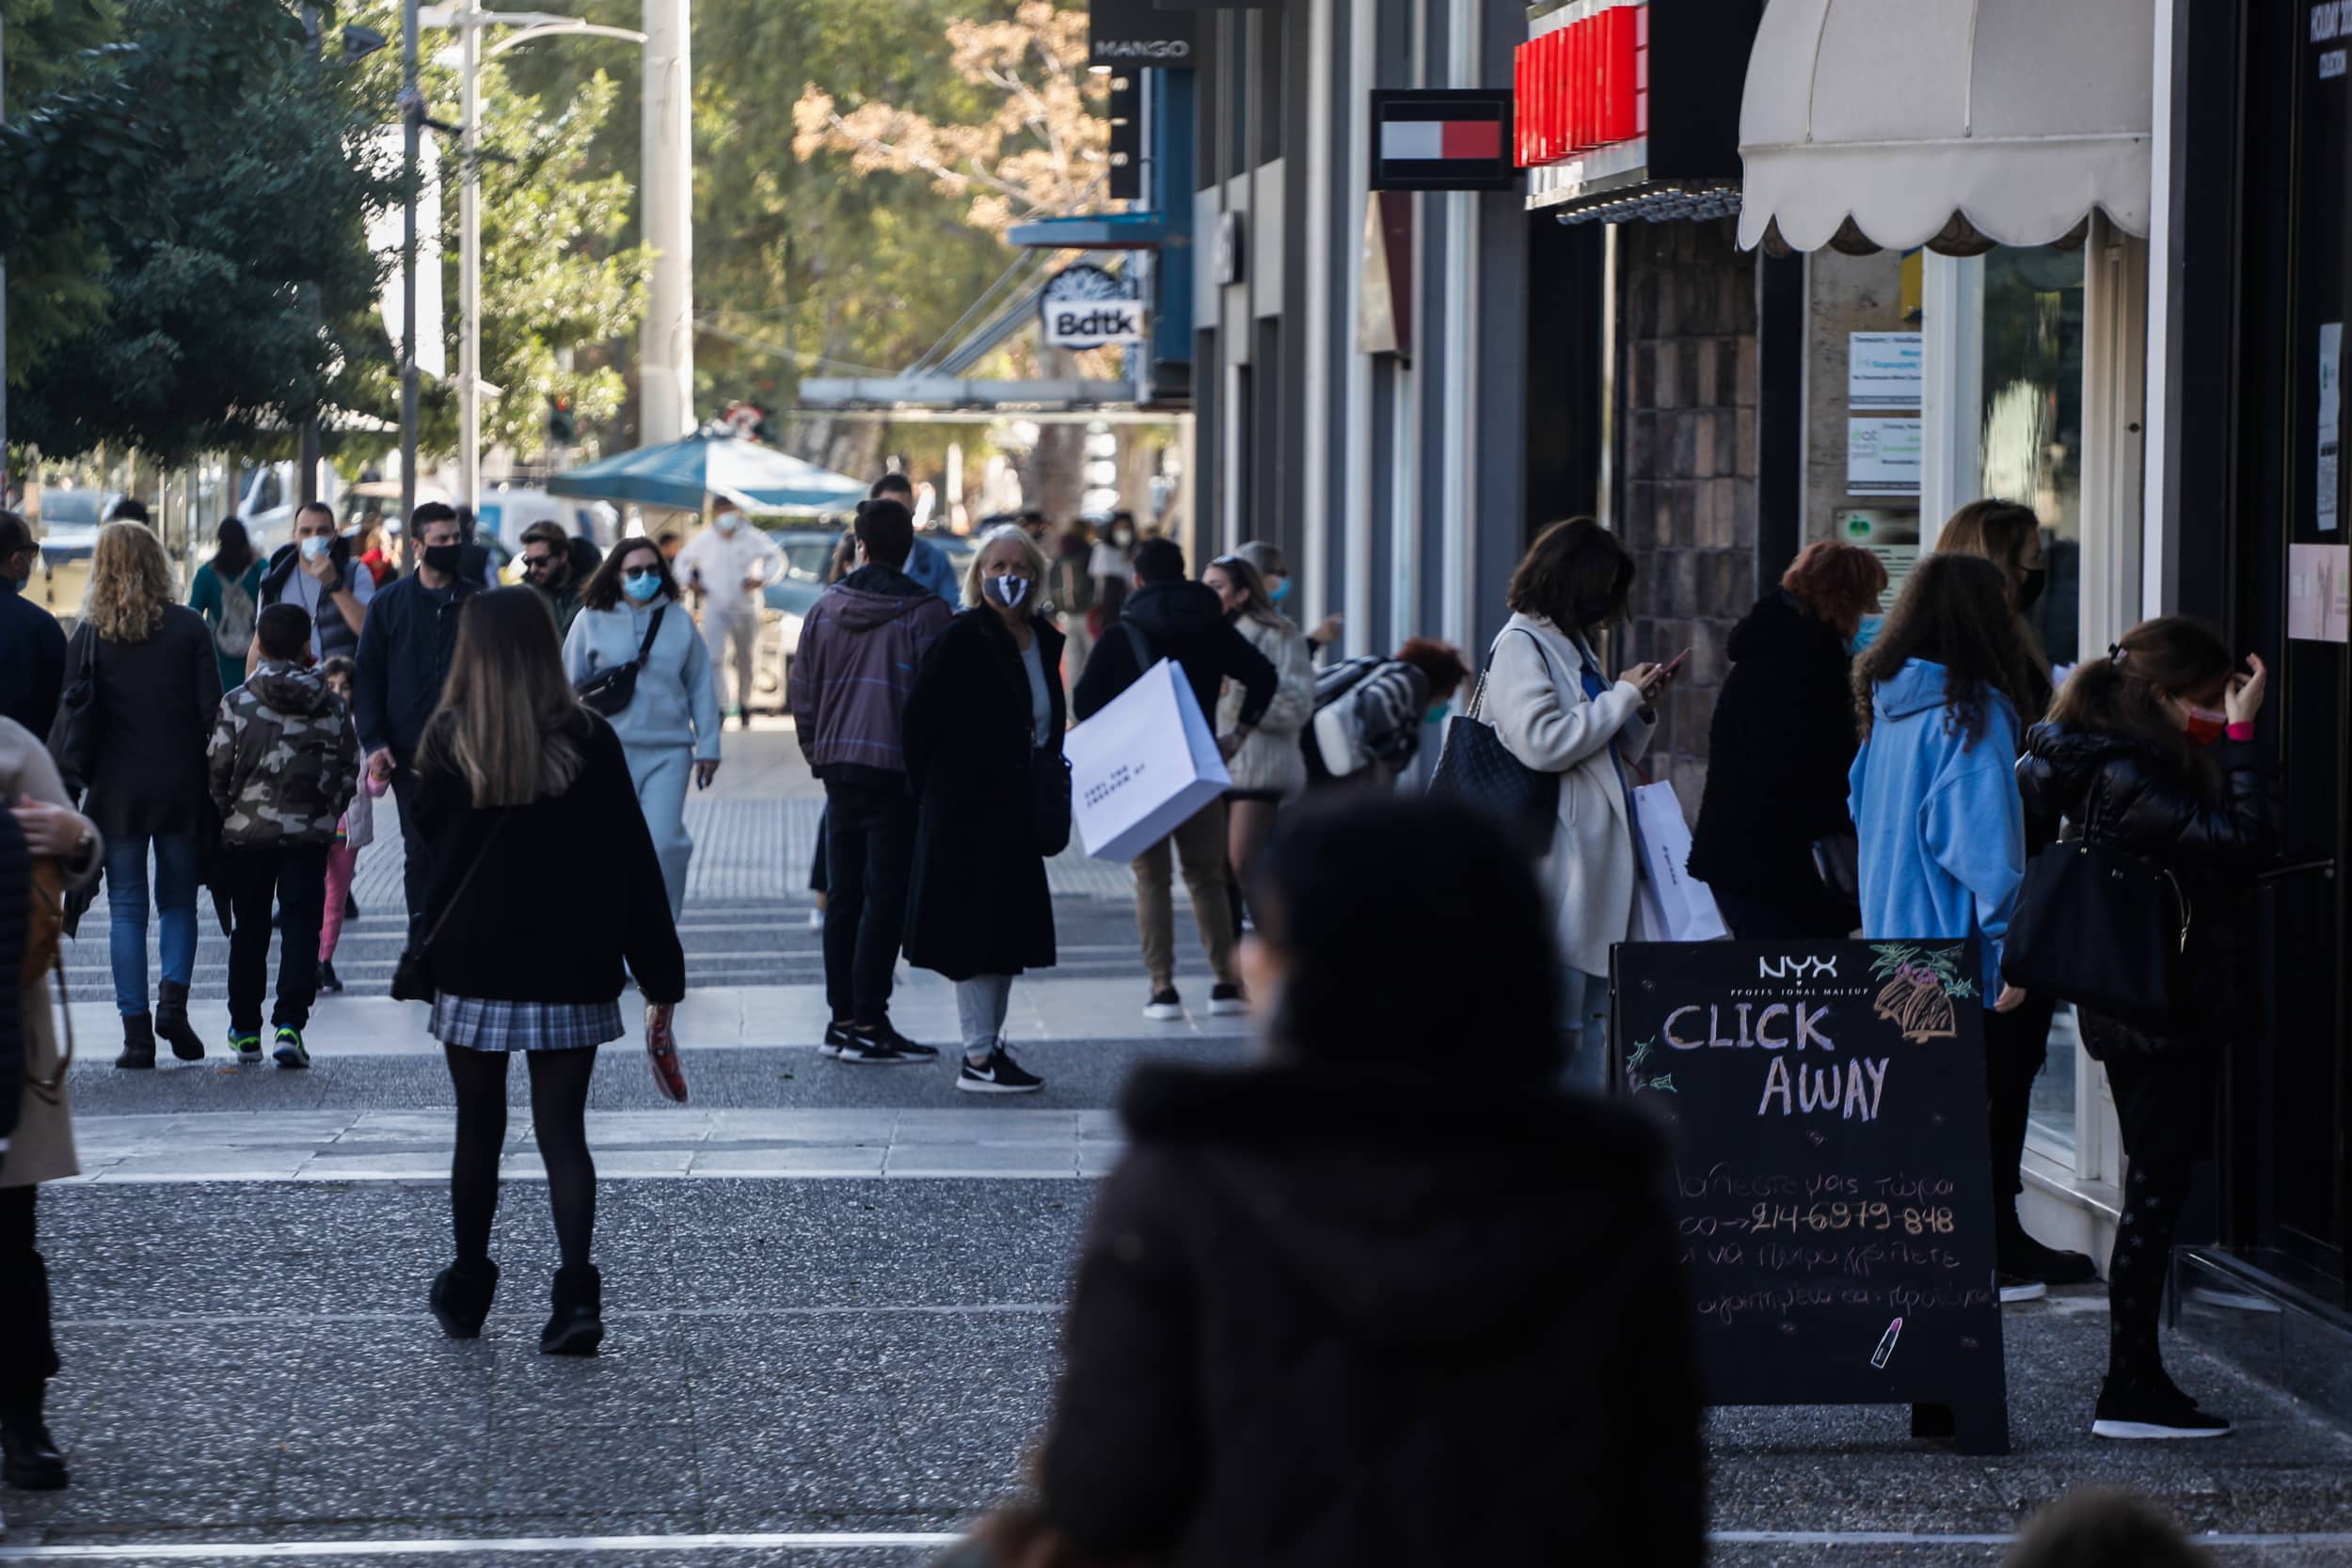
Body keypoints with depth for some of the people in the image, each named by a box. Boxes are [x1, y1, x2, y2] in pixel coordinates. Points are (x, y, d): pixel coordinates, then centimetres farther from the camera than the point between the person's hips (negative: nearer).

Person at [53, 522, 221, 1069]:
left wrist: (66, 783, 0)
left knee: (126, 909, 6)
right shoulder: (189, 628, -3)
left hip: (118, 792, 0)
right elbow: (212, 709, -4)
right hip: (181, 789, 0)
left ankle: (136, 1030, 1)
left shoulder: (90, 635, -3)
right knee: (179, 901, 15)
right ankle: (173, 997, -7)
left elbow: (71, 716, -6)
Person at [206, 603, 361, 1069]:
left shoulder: (237, 703, -7)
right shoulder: (332, 705, -1)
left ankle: (245, 1030, 18)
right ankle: (289, 1025, -13)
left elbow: (216, 768, -6)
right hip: (309, 833, 0)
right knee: (302, 927, 1)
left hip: (247, 833, 0)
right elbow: (348, 768, 3)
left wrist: (226, 812, 11)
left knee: (248, 929, 12)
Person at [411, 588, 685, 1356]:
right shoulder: (588, 742, -5)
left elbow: (427, 842, 2)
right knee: (562, 1131, 2)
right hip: (569, 974, 0)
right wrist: (661, 974, 0)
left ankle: (467, 1289, 23)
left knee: (478, 1132, 13)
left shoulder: (448, 741, -6)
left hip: (471, 968, 0)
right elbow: (632, 863, -4)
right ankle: (577, 1289, -13)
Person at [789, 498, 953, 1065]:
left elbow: (802, 696, 11)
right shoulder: (925, 613, -9)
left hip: (840, 767, 5)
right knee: (886, 897, -3)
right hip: (899, 768, -5)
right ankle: (867, 1023, -5)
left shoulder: (824, 612, 6)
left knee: (843, 895, 12)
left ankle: (842, 1018, 14)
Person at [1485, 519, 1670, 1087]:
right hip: (1557, 858, -9)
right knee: (1555, 1013, -9)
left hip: (1597, 856, 9)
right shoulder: (1520, 646, -8)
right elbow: (1542, 742, -21)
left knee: (1592, 1012, 10)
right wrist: (1622, 695, -13)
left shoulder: (1575, 644, 19)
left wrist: (1644, 705, 7)